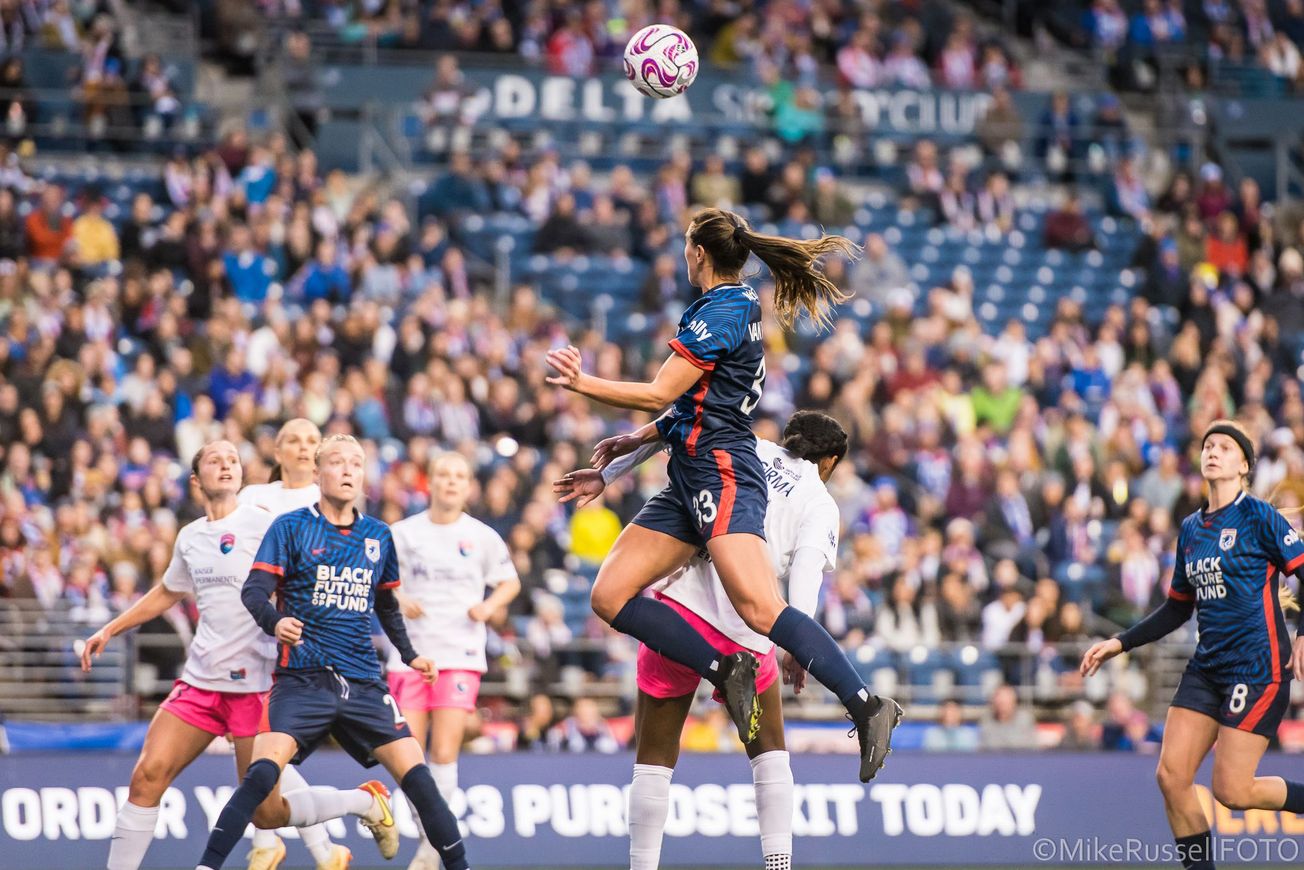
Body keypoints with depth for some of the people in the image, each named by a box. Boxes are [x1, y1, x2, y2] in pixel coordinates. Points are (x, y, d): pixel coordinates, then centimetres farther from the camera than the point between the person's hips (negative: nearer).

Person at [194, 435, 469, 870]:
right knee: (263, 786, -24)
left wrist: (409, 655, 16)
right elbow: (254, 591, -10)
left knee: (416, 775, -7)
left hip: (363, 683, 3)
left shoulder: (378, 536, 13)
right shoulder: (290, 527, 0)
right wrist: (275, 623, -30)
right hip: (303, 680, -3)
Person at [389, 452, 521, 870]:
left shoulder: (482, 537, 3)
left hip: (460, 656, -1)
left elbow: (510, 581, 15)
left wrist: (488, 606, -5)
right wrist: (398, 600, -9)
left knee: (444, 754, -11)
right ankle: (427, 832, 19)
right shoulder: (404, 533, 4)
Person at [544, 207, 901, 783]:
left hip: (722, 474, -10)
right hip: (690, 480, 10)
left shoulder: (719, 312, -11)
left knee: (760, 609, -25)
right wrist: (636, 440, 26)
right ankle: (727, 671, -7)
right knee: (610, 595, 1)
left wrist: (582, 383, -4)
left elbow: (659, 394, -12)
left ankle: (866, 706, -27)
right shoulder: (740, 307, 19)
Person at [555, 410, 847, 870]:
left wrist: (607, 474, 13)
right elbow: (805, 567, -10)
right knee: (769, 750, 21)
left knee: (654, 759, 12)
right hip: (744, 637, -1)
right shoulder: (821, 507, 8)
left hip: (677, 605, 1)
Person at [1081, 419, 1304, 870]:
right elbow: (1178, 608, 23)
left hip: (1258, 666, -7)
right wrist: (1120, 643, 17)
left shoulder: (1259, 516, -6)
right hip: (1207, 666, 7)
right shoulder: (1190, 529, 13)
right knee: (1171, 776, -5)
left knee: (1231, 790, -11)